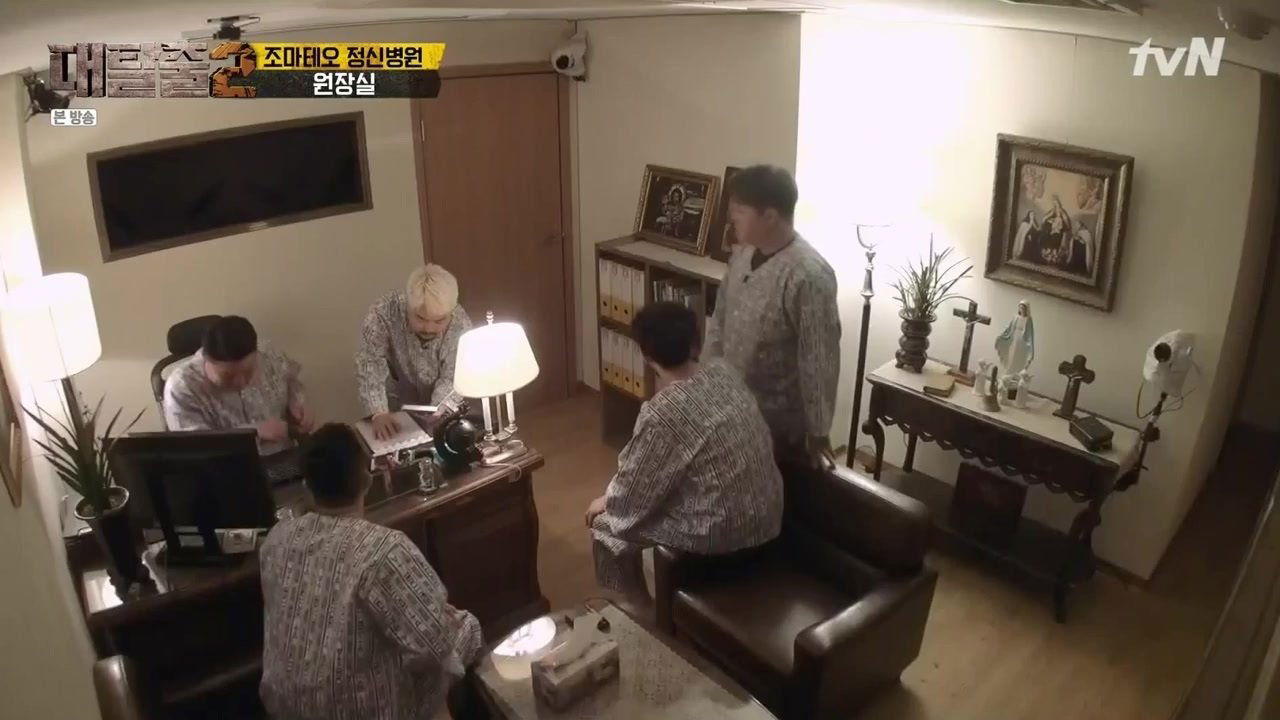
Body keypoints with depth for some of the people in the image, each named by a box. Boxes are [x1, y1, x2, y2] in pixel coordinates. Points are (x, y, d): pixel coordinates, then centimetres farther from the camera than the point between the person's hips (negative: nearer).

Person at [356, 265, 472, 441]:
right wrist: (379, 413, -40)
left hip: (440, 406, 1)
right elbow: (369, 364, -27)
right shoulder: (384, 312, -28)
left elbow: (452, 379, -21)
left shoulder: (461, 324, -25)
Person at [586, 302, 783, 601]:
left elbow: (636, 491, -11)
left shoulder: (661, 413, -25)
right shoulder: (724, 372, -2)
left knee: (608, 524, 10)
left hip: (725, 531, -8)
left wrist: (606, 502, 10)